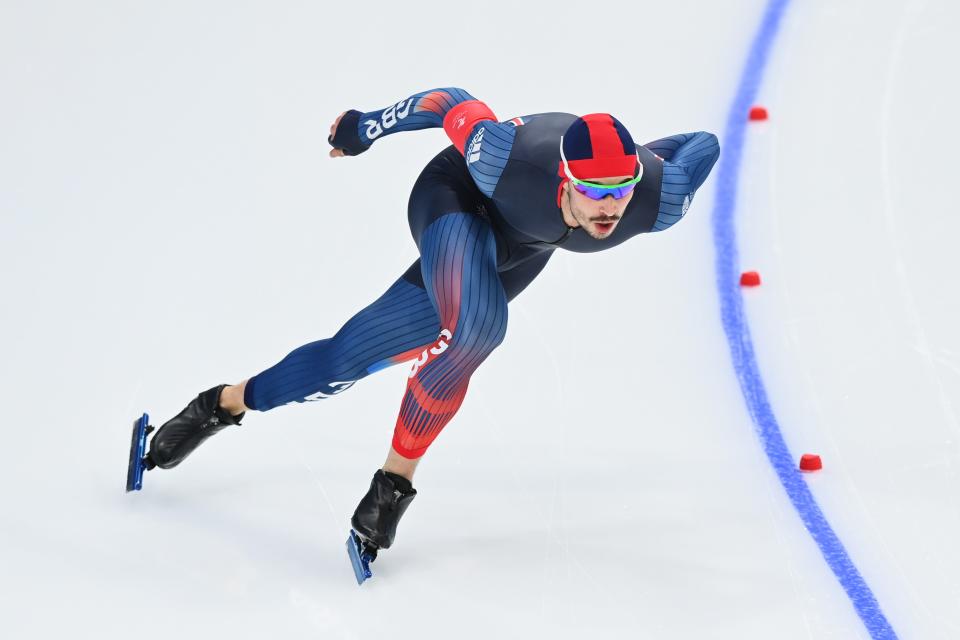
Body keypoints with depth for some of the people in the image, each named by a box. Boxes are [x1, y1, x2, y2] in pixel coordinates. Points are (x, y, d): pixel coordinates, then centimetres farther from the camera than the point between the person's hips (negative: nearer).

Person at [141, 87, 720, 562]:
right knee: (473, 329, -33)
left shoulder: (660, 200, -34)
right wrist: (364, 128, -5)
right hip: (457, 196, -4)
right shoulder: (508, 160, -41)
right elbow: (453, 105, -21)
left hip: (520, 249, 4)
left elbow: (703, 145, -14)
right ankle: (398, 477, -9)